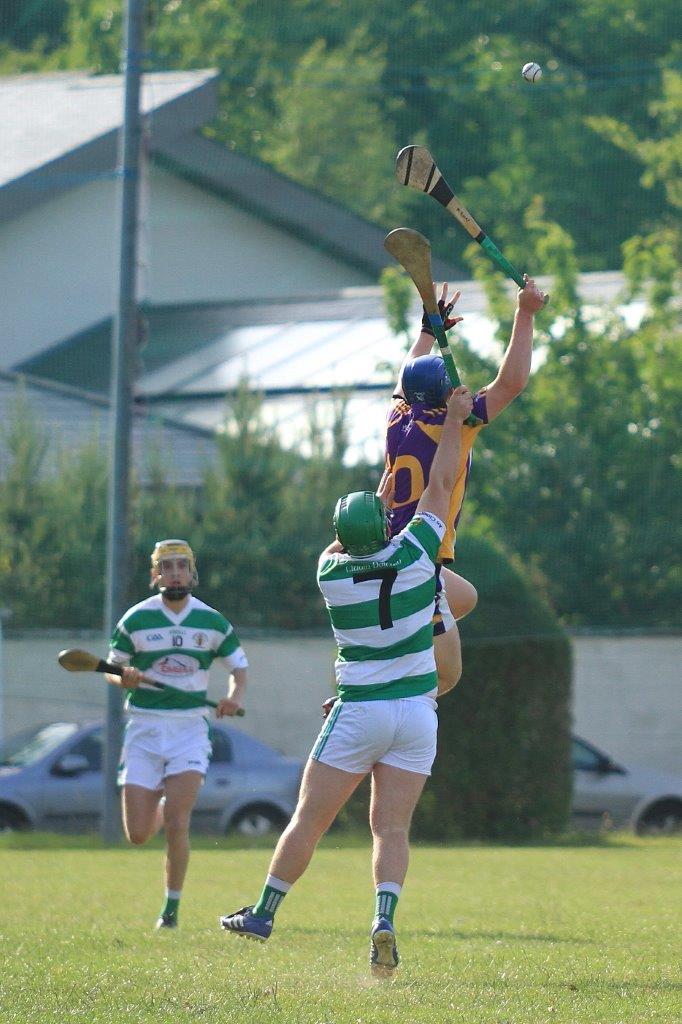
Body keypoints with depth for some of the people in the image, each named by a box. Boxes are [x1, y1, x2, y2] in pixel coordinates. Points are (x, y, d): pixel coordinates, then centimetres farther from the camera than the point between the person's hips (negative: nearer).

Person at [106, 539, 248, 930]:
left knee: (177, 825, -16)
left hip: (190, 729, -1)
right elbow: (111, 668, 8)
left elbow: (239, 666, 12)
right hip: (144, 728, 1)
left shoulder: (212, 622, 1)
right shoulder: (136, 620, -1)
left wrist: (236, 696, -10)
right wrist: (124, 678, -16)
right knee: (138, 835, -3)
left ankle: (172, 909, 0)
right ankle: (159, 806, 35)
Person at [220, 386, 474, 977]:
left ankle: (263, 914, 15)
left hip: (358, 713, -1)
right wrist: (455, 418, 15)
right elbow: (442, 483, 5)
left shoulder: (331, 571, -7)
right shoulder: (415, 552, -7)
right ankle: (384, 921, -21)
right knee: (392, 827, -1)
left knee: (308, 821, 7)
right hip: (416, 711, 1)